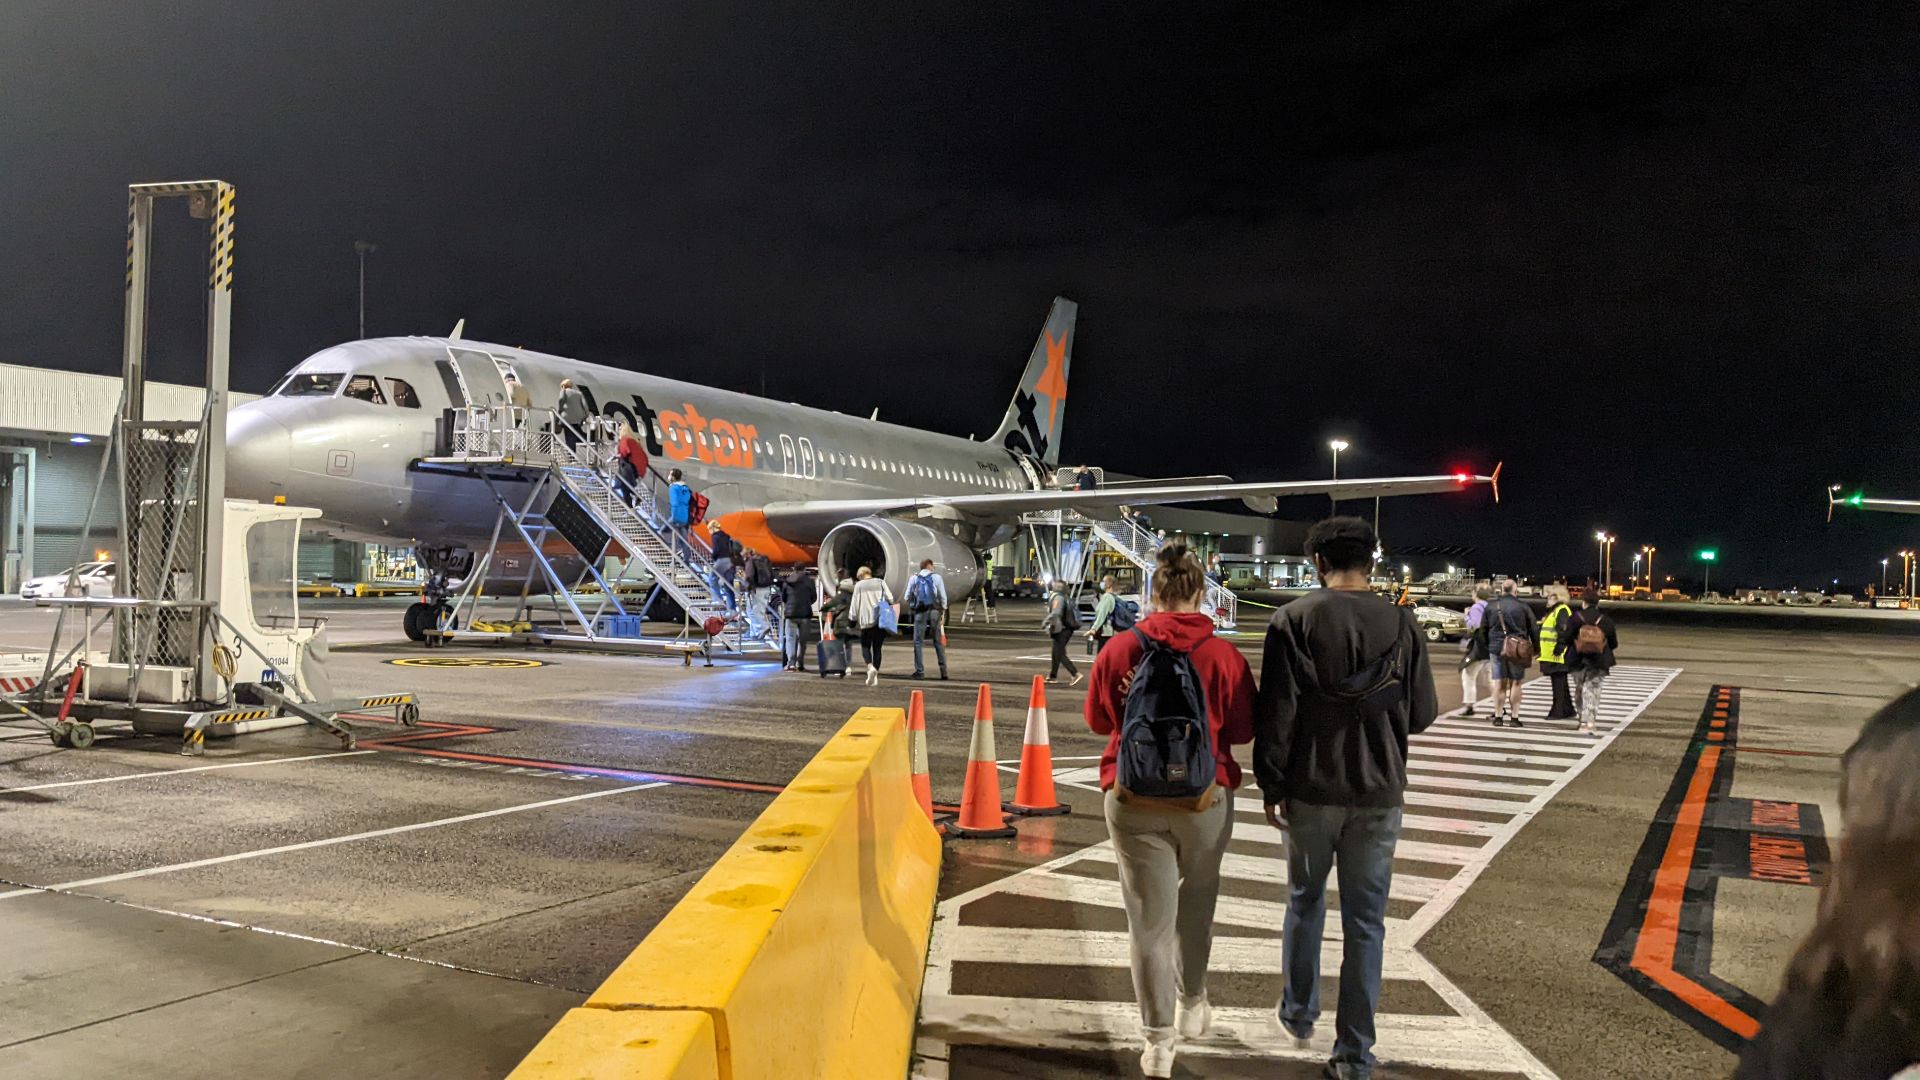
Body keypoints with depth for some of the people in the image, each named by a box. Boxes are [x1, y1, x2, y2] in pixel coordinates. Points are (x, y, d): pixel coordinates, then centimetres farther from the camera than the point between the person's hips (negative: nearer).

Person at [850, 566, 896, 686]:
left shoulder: (859, 585, 3)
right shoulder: (881, 582, 8)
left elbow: (855, 604, 1)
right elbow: (890, 598, -2)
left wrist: (854, 620, 8)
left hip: (866, 620, -2)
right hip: (881, 620, 2)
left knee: (865, 646, 8)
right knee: (877, 648, 8)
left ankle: (870, 667, -18)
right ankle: (875, 676, 5)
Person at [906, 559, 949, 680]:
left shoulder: (914, 578, 6)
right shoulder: (936, 577, 3)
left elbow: (908, 597, 6)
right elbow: (943, 597, 1)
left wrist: (911, 608, 22)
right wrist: (943, 613, 7)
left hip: (920, 612, 0)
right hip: (934, 611, 0)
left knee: (918, 642, 5)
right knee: (938, 642, 7)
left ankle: (920, 671, 0)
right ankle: (943, 670, 2)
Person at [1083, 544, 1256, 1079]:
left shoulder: (1119, 649, -7)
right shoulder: (1224, 655, -11)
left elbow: (1098, 720, 6)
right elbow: (1243, 729, -1)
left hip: (1133, 801, 0)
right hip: (1205, 800, 1)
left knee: (1148, 917, 6)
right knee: (1197, 899, 24)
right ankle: (1191, 1003, 38)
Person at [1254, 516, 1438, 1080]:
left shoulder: (1294, 620, -9)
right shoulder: (1401, 624, -4)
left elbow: (1277, 712, -11)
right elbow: (1421, 714, 2)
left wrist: (1270, 785, -1)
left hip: (1310, 789, 0)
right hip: (1378, 793, 1)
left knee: (1305, 902, 20)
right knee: (1365, 920, 7)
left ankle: (1299, 1012, 35)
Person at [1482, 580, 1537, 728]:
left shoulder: (1490, 606, 4)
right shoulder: (1523, 607, -3)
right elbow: (1533, 630, 0)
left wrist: (1485, 649, 17)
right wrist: (1536, 650, 7)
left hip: (1496, 648, 2)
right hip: (1517, 649, -2)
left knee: (1499, 683, 5)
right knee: (1515, 683, 4)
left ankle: (1498, 717, 5)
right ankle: (1514, 718, 3)